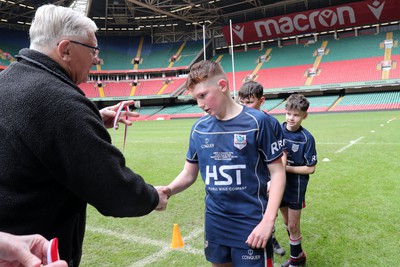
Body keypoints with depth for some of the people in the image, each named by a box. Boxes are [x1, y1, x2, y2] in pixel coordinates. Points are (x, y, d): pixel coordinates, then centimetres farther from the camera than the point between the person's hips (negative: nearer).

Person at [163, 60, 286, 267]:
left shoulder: (256, 121, -13)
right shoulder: (199, 128, 0)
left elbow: (277, 172, -9)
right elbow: (188, 174, 7)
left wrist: (268, 221, -17)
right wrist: (166, 191, -13)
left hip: (250, 223, -4)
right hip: (214, 223, 5)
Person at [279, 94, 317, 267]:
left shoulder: (306, 138, -16)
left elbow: (310, 168, -13)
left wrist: (287, 168, -18)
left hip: (296, 187, -4)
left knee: (293, 226, 6)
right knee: (286, 222, 19)